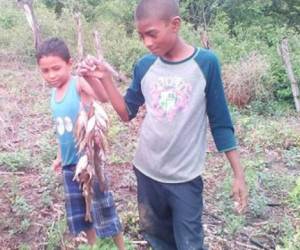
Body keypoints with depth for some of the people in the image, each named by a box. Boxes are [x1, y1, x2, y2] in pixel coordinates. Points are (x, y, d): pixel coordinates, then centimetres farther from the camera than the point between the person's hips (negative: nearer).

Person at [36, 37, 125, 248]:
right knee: (79, 212, 18)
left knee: (103, 209, 4)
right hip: (70, 162, 7)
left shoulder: (79, 84, -17)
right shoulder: (54, 92, 5)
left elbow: (104, 97, -39)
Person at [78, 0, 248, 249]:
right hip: (147, 171, 4)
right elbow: (127, 113, 6)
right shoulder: (144, 66, -2)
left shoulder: (206, 62, -11)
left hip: (186, 177, -3)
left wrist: (238, 174, -5)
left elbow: (220, 122, -6)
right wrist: (105, 78, -6)